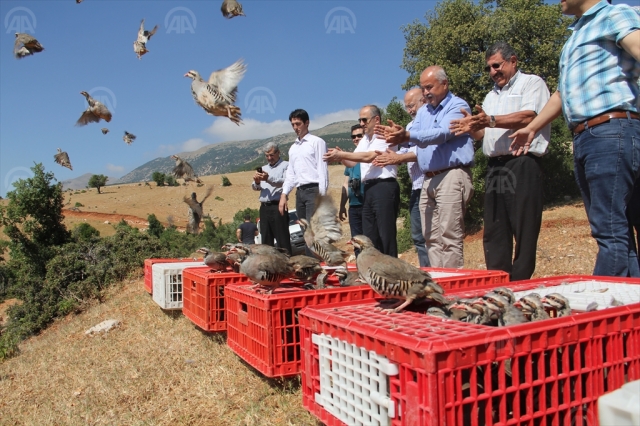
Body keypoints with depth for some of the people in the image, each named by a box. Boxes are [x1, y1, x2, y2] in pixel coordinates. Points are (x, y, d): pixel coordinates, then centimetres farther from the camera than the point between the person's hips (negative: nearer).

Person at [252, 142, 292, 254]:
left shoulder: (285, 165, 3)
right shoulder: (263, 168, 23)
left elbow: (286, 182, -15)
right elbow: (255, 188, 19)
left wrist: (269, 179, -29)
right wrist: (257, 182, -4)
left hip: (277, 206, -6)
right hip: (264, 207, 6)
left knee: (283, 240, -8)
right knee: (266, 241, 8)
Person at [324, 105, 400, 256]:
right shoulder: (364, 140, 19)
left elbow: (369, 156, -19)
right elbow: (352, 163, 20)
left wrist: (341, 154, -17)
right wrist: (340, 157, -2)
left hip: (384, 187, -9)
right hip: (369, 189, 9)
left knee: (386, 234, -7)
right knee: (369, 235, 11)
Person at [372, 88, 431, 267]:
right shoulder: (411, 125, 22)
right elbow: (404, 153, 18)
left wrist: (398, 158, -14)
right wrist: (391, 157, -3)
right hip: (416, 187, 9)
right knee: (418, 236, 11)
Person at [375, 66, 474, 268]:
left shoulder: (458, 106, -2)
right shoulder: (423, 111, 21)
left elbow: (442, 134, -19)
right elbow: (415, 137, 8)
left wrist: (407, 135, -32)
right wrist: (398, 133, -16)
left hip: (452, 176, -7)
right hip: (428, 179, 7)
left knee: (449, 236, -10)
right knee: (431, 237, 7)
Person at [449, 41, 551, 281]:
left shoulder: (532, 83, 5)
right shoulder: (491, 96, 26)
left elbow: (528, 117, -12)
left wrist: (492, 121, -22)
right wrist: (472, 128, -2)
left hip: (522, 165, -7)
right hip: (494, 167, 7)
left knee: (524, 231, -7)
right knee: (493, 231, 5)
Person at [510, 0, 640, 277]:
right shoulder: (575, 36, 28)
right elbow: (561, 94, 35)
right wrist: (531, 129, 33)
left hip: (611, 131, -9)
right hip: (582, 138, 9)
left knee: (609, 230, -12)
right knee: (615, 231, 7)